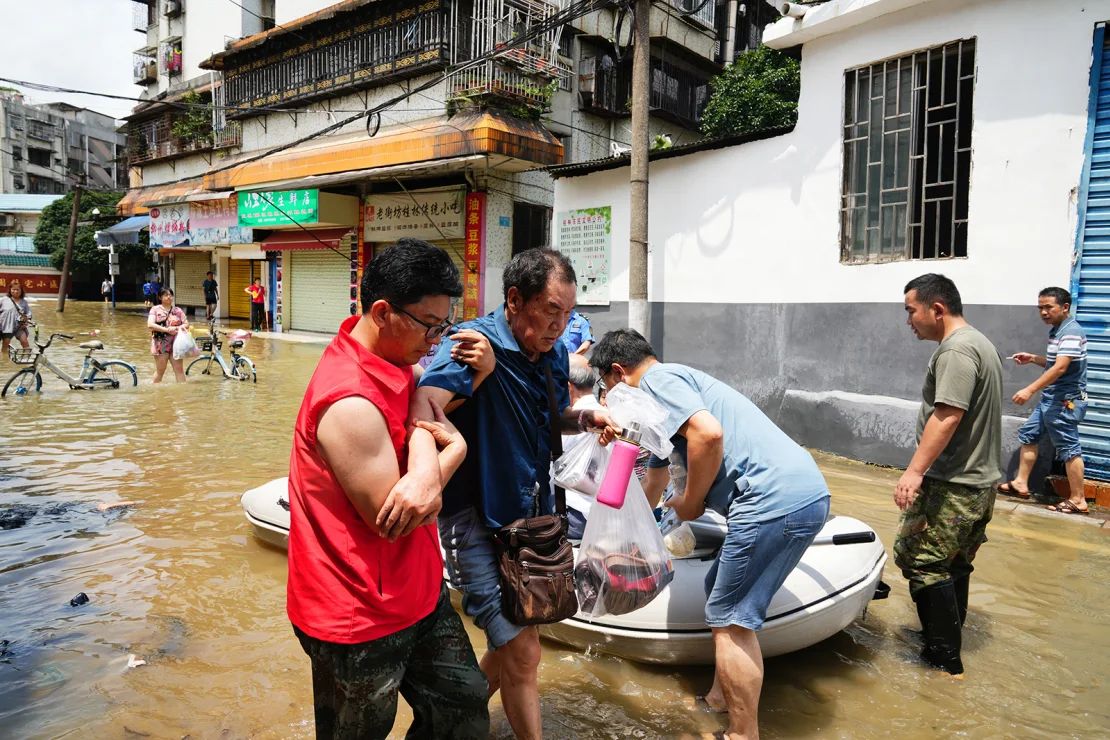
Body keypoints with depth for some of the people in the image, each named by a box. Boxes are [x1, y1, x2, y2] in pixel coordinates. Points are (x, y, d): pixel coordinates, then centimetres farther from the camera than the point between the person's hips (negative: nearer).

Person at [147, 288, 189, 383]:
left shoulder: (178, 310, 10)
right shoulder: (155, 309, 1)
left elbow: (186, 324, 8)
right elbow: (150, 325, -11)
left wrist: (179, 327, -15)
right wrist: (167, 329, -20)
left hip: (176, 344, 2)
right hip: (161, 344, -2)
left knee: (179, 369, -2)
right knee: (160, 371, 6)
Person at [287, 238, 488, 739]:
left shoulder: (396, 366, 1)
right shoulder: (351, 403, -29)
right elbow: (393, 520, -25)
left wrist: (444, 458, -19)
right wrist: (427, 439, -13)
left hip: (417, 592, 8)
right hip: (361, 619, -8)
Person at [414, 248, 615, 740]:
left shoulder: (555, 353, 2)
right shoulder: (476, 344, -22)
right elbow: (424, 407, -39)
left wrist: (587, 418, -3)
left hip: (533, 514, 8)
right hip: (478, 519, -8)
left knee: (514, 640, 22)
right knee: (522, 652, -5)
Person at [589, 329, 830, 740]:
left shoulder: (656, 379, -3)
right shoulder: (676, 382, 27)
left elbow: (708, 433, -22)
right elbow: (658, 466, 41)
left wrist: (690, 502, -5)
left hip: (775, 501, -10)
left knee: (730, 621, 1)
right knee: (721, 594, 22)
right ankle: (720, 697, 35)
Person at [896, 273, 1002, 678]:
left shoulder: (956, 351, -18)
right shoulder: (980, 342, 16)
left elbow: (947, 417, -28)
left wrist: (915, 470, -30)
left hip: (953, 485, -11)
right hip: (981, 479, 11)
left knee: (920, 560, -6)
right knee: (954, 564, 19)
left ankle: (944, 657, 1)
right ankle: (947, 637, 31)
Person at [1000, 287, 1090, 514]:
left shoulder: (1071, 331, -18)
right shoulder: (1057, 330, 12)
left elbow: (1060, 368, -27)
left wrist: (1029, 390, -30)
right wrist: (1032, 358, 8)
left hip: (1066, 401, -10)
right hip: (1051, 399, 10)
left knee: (1068, 448, -3)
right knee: (1028, 434, 14)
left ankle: (1077, 500, 6)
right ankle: (1021, 483, 22)